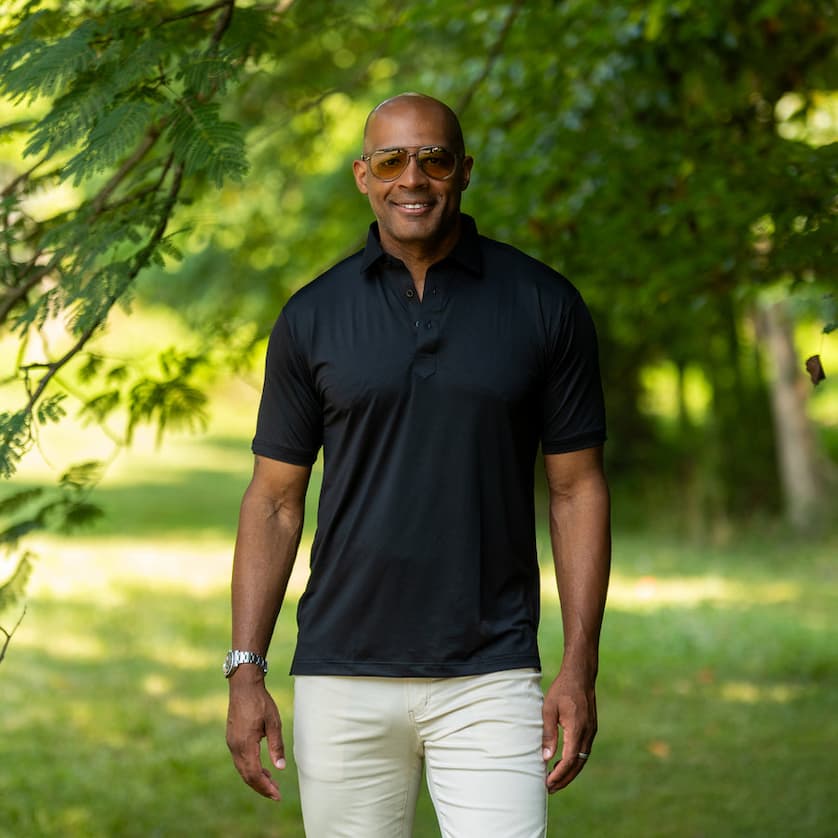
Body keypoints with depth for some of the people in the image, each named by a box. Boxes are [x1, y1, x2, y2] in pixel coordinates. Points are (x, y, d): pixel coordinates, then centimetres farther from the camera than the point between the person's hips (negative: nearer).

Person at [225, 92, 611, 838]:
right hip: (342, 678, 1)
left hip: (490, 678, -1)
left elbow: (578, 488, 4)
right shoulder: (312, 317, 5)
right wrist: (246, 670, 0)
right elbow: (275, 500, 7)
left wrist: (580, 668, -3)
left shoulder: (545, 306, 2)